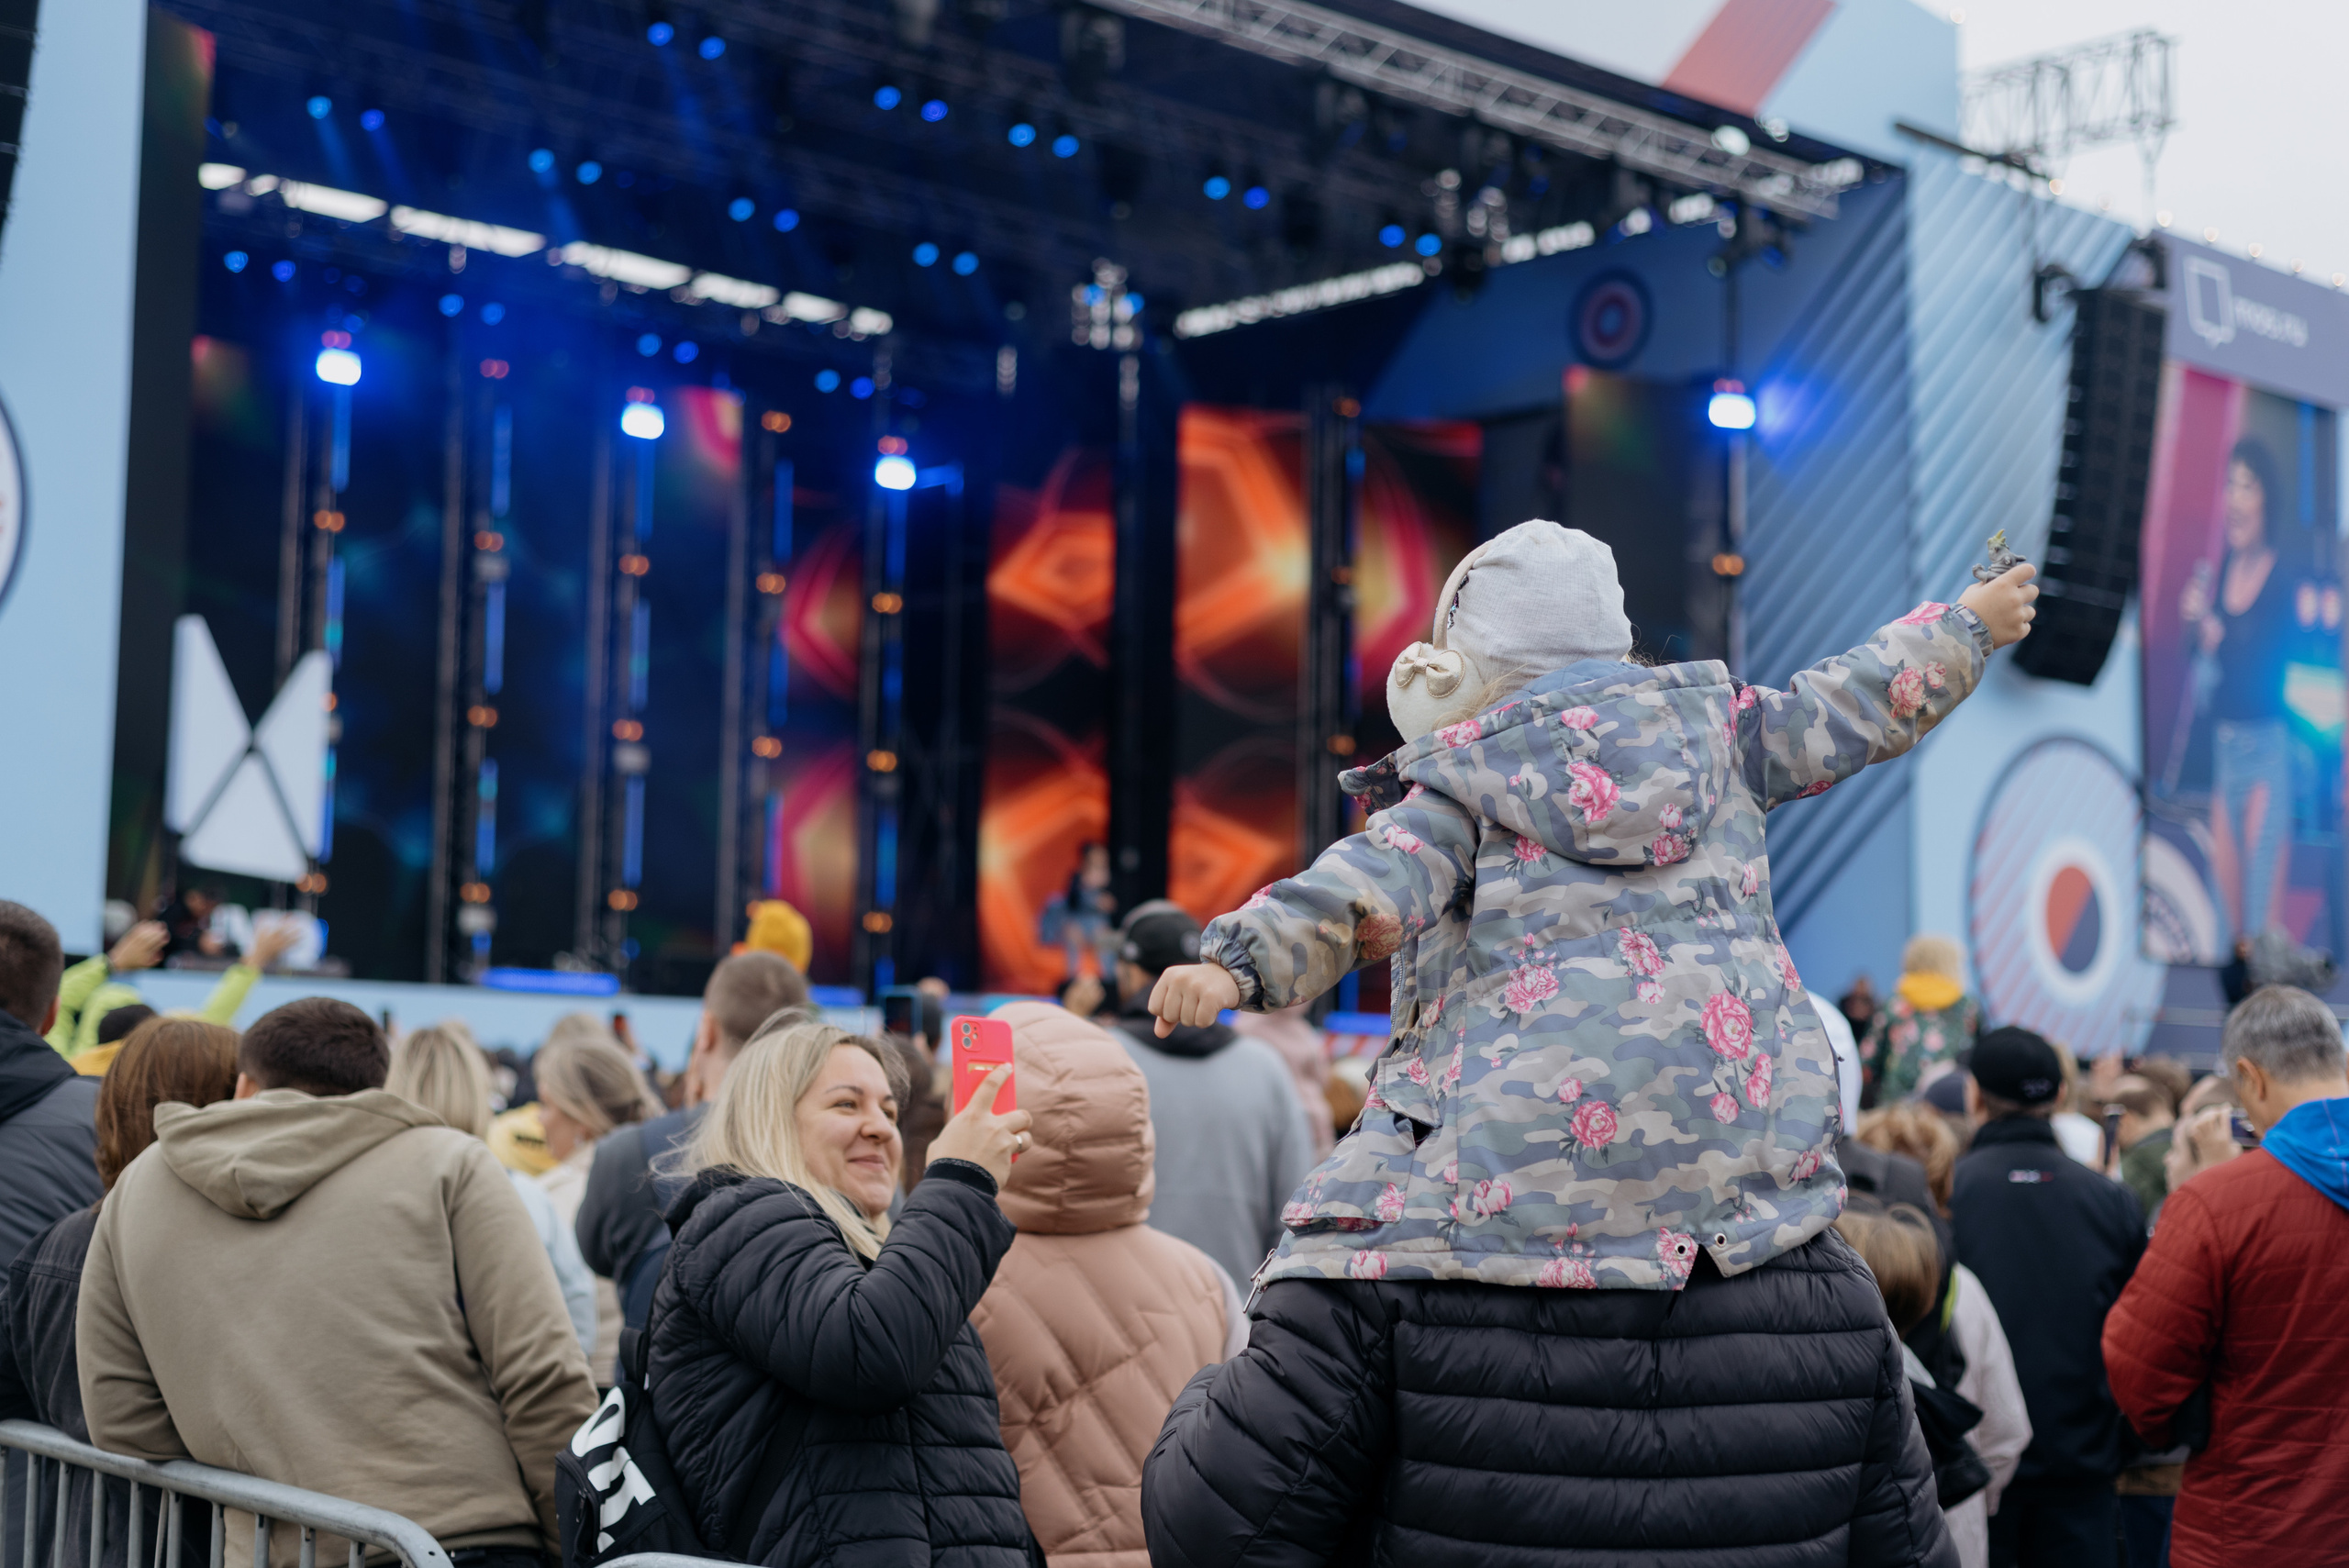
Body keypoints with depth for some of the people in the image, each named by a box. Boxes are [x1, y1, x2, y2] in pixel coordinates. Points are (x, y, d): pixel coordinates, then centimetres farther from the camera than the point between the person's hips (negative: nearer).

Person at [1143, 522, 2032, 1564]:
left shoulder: (1460, 780, 6)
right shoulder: (1710, 725, 17)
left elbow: (1367, 889, -11)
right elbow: (1855, 704, 30)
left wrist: (1238, 961, -23)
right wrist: (1971, 623, 47)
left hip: (1520, 1130, -4)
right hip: (1736, 1119, 4)